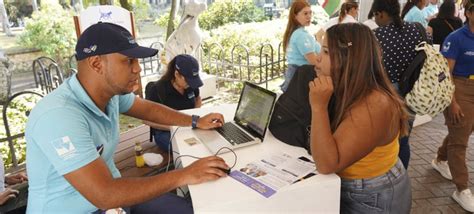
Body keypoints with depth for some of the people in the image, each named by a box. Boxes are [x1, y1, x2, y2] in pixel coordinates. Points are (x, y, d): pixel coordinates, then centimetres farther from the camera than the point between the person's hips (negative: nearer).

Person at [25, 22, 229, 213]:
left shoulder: (112, 91, -8)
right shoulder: (59, 116, -30)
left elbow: (148, 109, 12)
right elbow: (104, 195, -33)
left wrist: (196, 122, 8)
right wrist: (184, 175, -29)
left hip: (109, 194, 7)